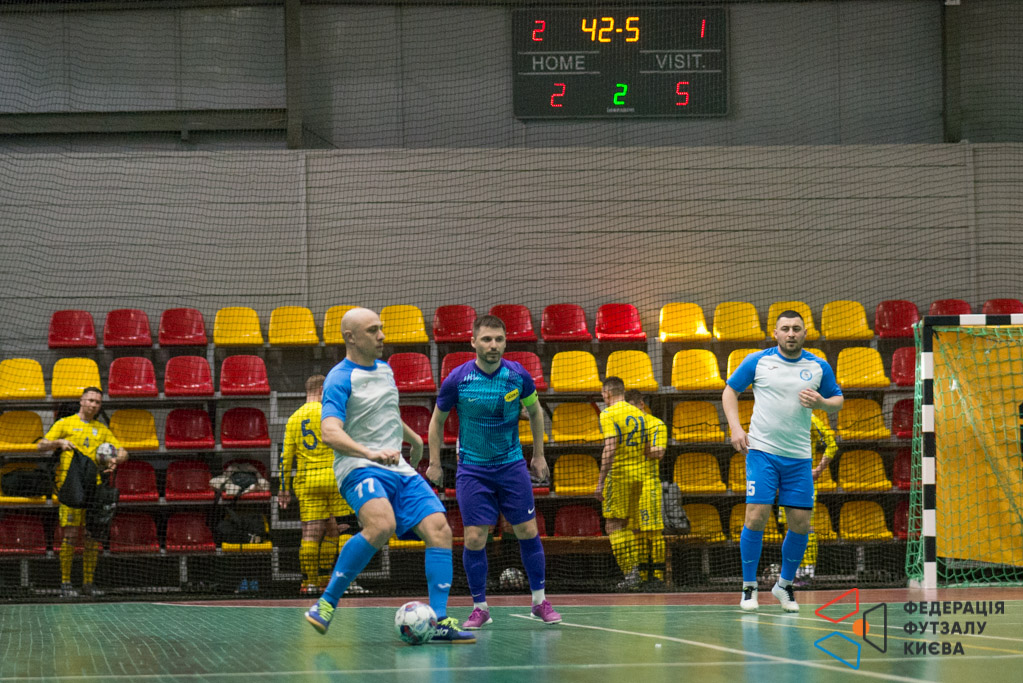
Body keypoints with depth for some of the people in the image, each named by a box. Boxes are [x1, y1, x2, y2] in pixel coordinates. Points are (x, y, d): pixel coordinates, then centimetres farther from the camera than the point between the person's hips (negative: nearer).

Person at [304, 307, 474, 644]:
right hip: (358, 467, -8)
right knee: (381, 526, -34)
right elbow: (330, 432, -24)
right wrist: (370, 453, -39)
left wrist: (413, 438, 50)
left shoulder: (385, 369, 17)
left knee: (439, 528, -10)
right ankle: (327, 603, -22)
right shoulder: (340, 379, -9)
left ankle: (439, 621, -10)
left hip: (398, 469, 8)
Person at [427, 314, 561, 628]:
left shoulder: (518, 376, -7)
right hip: (472, 469, -1)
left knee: (528, 532, 0)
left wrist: (539, 455, 13)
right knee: (474, 539, -7)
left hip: (512, 465, 2)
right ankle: (480, 607, 6)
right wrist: (434, 463, 3)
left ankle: (540, 601, 14)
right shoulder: (458, 379, -12)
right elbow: (437, 419, 4)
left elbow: (535, 411, 12)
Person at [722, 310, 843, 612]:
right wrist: (735, 428, -4)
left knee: (800, 523, 1)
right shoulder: (757, 361, 1)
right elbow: (730, 391, 10)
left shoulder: (819, 367, 6)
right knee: (756, 516, -12)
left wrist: (822, 403, -7)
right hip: (762, 451, -3)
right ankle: (749, 587, 2)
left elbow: (838, 400, 16)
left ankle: (785, 585, 20)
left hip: (799, 457, 3)